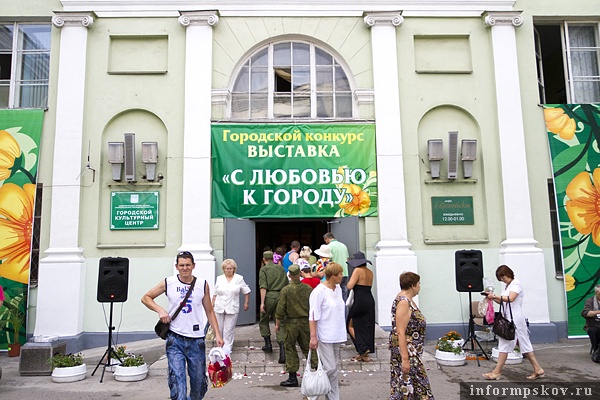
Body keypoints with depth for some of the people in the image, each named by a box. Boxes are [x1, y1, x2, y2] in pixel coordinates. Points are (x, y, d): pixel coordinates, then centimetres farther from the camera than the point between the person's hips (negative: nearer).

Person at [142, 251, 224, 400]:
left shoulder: (203, 285, 2)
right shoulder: (168, 283, -1)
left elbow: (209, 312, 9)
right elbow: (146, 298, 9)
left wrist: (217, 334, 2)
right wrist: (160, 310, -8)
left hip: (196, 340, 2)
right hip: (175, 339, -1)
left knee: (198, 379, 11)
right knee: (177, 378, -10)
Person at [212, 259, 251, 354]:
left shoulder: (239, 278, 0)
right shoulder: (219, 278, 7)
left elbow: (246, 292, 9)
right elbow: (215, 293, 14)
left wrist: (246, 303, 9)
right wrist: (212, 304, 12)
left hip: (232, 309, -2)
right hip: (219, 308, 3)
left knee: (229, 330, -1)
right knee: (219, 328, 9)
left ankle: (227, 348, 9)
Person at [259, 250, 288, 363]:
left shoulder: (264, 269, 1)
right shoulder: (280, 268, 13)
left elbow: (263, 287, -11)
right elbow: (287, 285, 11)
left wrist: (262, 302, -13)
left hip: (269, 296, -3)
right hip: (280, 296, 3)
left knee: (263, 321, 19)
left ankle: (268, 344, 20)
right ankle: (282, 350, -7)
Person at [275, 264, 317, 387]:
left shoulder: (285, 290, -11)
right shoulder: (308, 289, -3)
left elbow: (280, 309, -9)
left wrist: (277, 323, 2)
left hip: (291, 323, -3)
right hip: (306, 322, 3)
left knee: (290, 349, 7)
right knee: (307, 348, 15)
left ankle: (292, 378, 10)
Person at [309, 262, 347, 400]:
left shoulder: (338, 289, 9)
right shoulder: (319, 291, -15)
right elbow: (313, 316, -16)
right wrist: (313, 337, -18)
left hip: (336, 335, 8)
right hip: (324, 336, -8)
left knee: (334, 369, 12)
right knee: (330, 368, -9)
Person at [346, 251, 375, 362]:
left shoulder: (358, 270, -11)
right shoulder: (370, 272, 11)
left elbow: (349, 286, -15)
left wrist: (351, 280, 4)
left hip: (360, 300, -7)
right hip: (370, 300, 7)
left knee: (351, 325, 8)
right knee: (367, 327, 11)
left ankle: (363, 349, -1)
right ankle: (364, 355, 14)